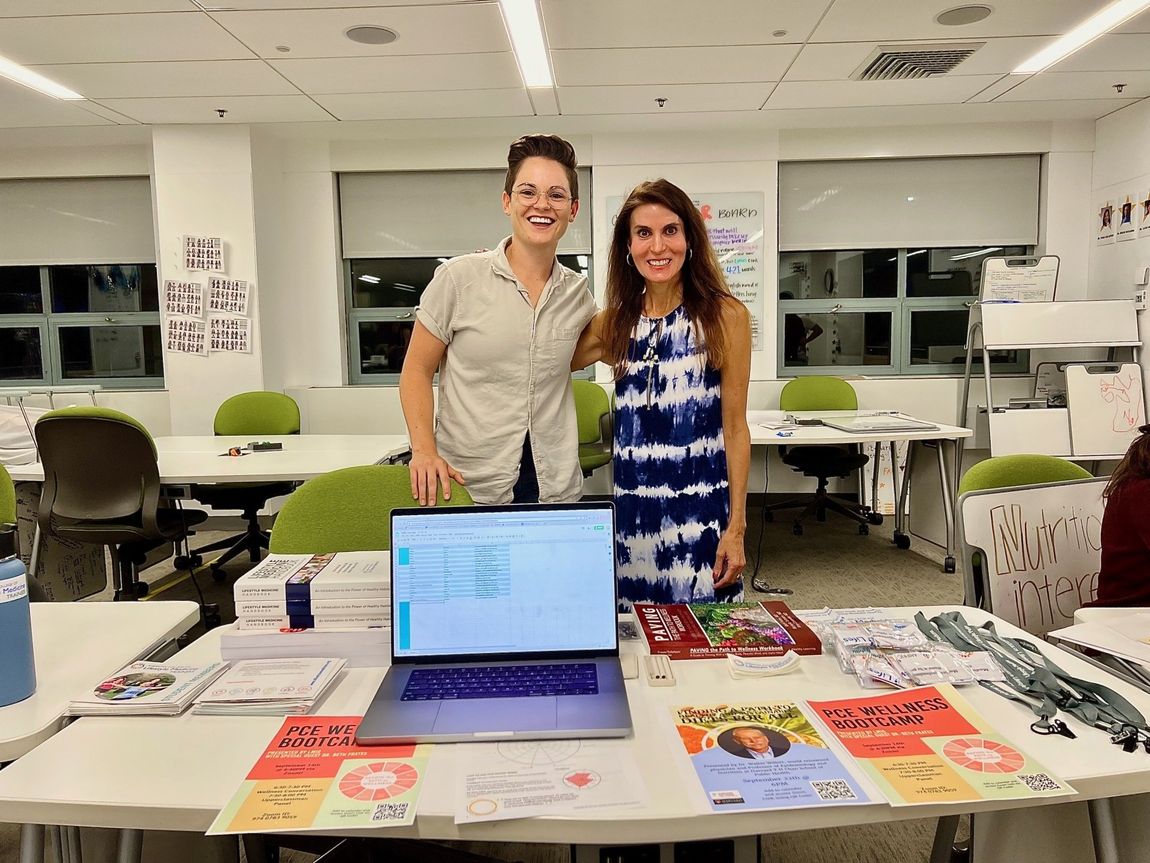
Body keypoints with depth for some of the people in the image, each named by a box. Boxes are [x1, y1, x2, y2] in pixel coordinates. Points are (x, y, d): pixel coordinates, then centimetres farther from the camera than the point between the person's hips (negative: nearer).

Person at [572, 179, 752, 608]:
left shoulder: (725, 315, -5)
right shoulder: (615, 321, 6)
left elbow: (734, 428, -4)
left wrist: (736, 528, -6)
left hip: (700, 508, -4)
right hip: (631, 507, 4)